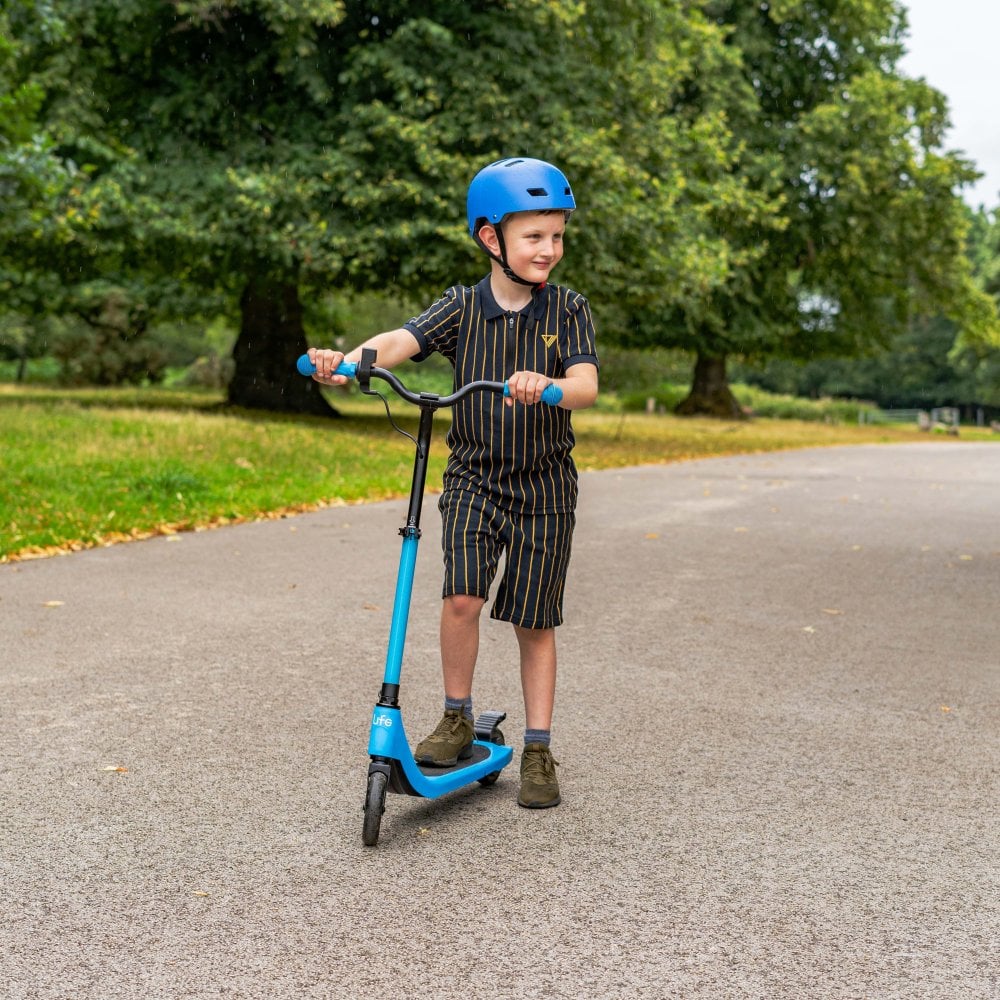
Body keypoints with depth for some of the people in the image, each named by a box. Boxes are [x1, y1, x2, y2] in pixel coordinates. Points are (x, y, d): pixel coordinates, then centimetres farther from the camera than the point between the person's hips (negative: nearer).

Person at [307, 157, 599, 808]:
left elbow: (586, 386, -18)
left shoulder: (569, 310, -3)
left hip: (545, 487, 0)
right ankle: (458, 721, 6)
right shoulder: (463, 307, -2)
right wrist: (348, 360, -38)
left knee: (534, 621, 5)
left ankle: (538, 752, 19)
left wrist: (546, 386, -41)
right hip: (474, 478, 0)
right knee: (463, 596, -18)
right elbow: (405, 340, -18)